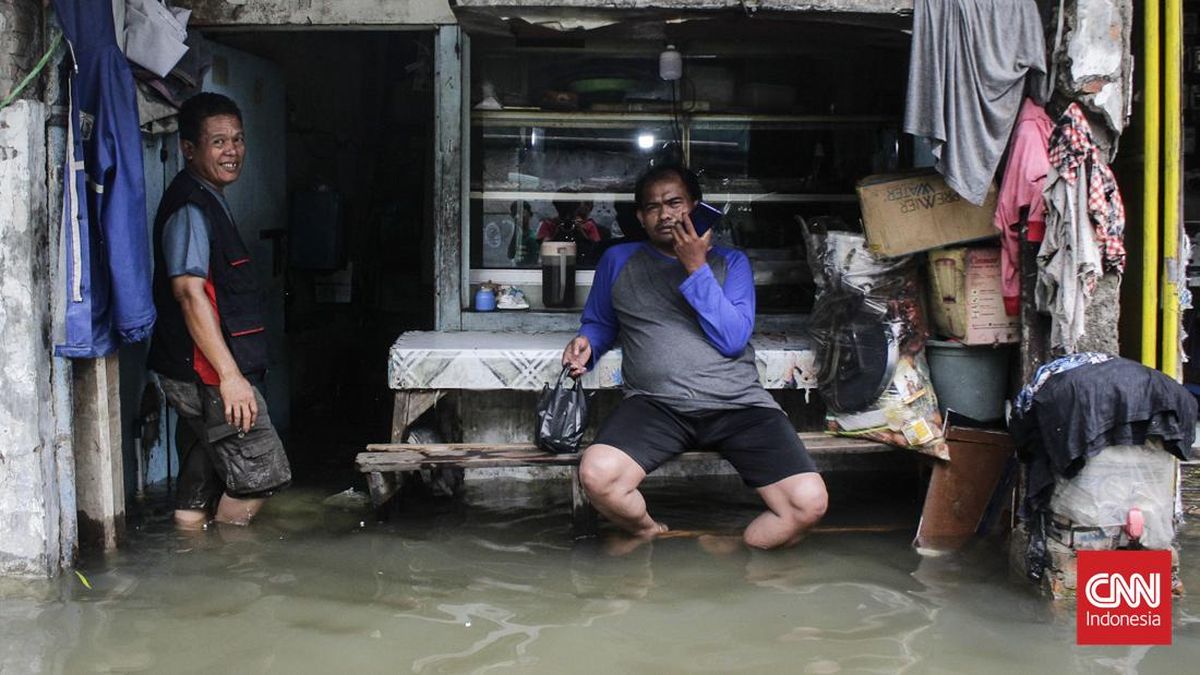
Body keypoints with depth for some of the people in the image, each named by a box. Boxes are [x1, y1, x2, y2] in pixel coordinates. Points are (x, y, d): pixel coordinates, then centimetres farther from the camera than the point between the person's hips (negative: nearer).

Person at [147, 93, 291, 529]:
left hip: (198, 375, 10)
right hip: (206, 374, -10)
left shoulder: (208, 201, 18)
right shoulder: (190, 206, -14)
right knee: (262, 470, -5)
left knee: (203, 485, 13)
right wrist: (229, 374, -27)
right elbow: (189, 292, -23)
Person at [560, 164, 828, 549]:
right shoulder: (618, 261, 18)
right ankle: (652, 534, 3)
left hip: (738, 402, 0)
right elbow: (599, 323, 26)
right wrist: (587, 343, 1)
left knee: (809, 503, -21)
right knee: (597, 475, -31)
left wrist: (696, 268, -5)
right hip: (656, 403, 0)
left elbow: (733, 339, 0)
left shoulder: (730, 262, 14)